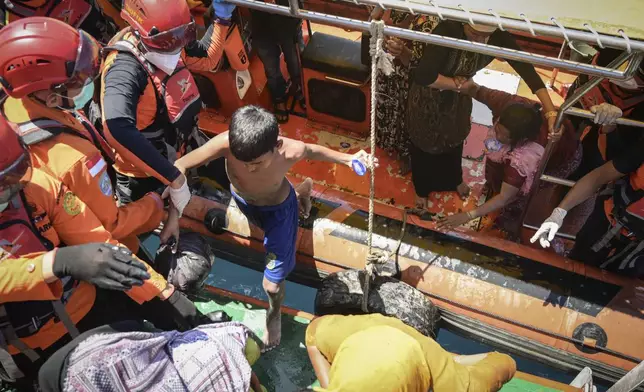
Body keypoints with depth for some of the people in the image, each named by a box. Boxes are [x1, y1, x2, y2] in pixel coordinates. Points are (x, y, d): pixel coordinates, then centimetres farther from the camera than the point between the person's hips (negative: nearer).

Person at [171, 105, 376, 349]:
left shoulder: (291, 151, -40)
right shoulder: (226, 143, -43)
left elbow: (312, 151, -14)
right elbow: (180, 167, -32)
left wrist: (348, 158, -21)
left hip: (279, 208, -2)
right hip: (242, 199, 3)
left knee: (272, 284, -1)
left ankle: (274, 314, 37)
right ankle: (301, 190, 67)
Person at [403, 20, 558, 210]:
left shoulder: (498, 37, -26)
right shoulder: (447, 30, -39)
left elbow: (526, 68, -28)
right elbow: (422, 76, -44)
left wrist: (551, 112, -36)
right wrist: (457, 83, -30)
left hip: (459, 98, 4)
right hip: (428, 96, -4)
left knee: (455, 139, 27)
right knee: (425, 143, 18)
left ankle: (455, 179, 58)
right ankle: (422, 188, 46)